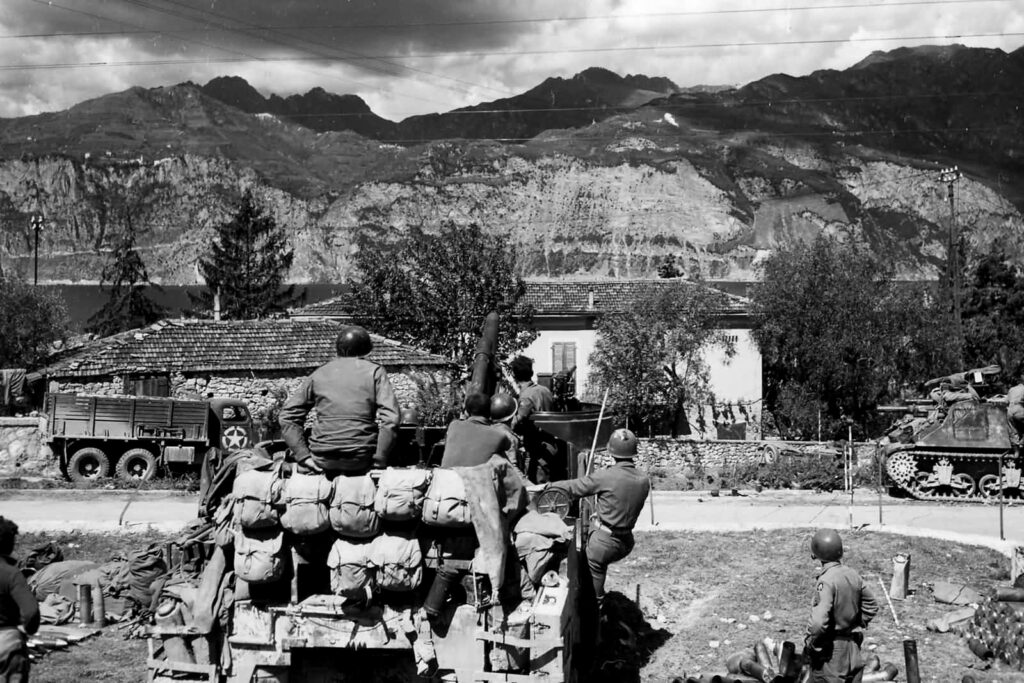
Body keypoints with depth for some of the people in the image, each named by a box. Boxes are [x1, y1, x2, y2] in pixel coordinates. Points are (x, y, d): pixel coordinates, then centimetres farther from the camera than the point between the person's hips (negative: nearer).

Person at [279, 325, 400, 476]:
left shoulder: (319, 374, 10)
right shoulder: (374, 372, 3)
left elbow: (288, 416, 5)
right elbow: (390, 419, -10)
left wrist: (304, 457, 3)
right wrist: (379, 460, -4)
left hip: (323, 460, 2)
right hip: (361, 461, -2)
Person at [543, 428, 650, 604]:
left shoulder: (606, 476, -19)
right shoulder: (644, 481, -4)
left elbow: (574, 487, -9)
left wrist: (549, 486, 6)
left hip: (603, 541, -6)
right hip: (627, 542, 6)